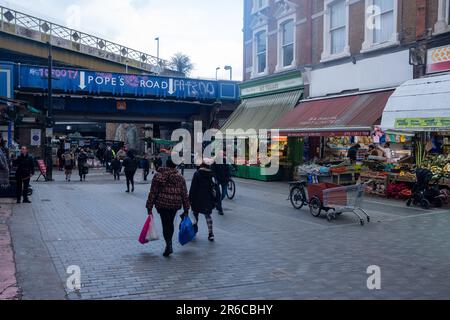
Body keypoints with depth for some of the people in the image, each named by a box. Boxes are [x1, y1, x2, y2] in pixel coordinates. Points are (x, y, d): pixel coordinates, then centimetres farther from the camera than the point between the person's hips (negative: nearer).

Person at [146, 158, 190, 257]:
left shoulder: (158, 176, -3)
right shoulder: (180, 177, 3)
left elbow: (153, 192, -5)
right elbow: (184, 194, 3)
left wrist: (149, 207, 0)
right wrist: (186, 209, 8)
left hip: (162, 204, -2)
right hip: (175, 204, 3)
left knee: (166, 224, 1)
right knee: (170, 223, 19)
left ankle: (169, 244, -15)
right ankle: (169, 244, 27)